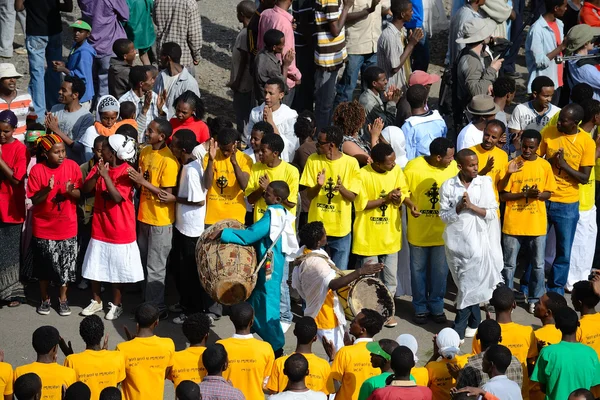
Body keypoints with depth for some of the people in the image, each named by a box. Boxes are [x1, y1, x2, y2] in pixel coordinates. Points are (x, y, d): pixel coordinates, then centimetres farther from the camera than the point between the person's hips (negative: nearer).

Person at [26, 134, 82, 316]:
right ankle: (45, 299, 27)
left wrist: (71, 191, -24)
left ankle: (63, 299, 24)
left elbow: (80, 195, -2)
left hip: (67, 226, 1)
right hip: (44, 227, -1)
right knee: (44, 265, 10)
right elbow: (34, 200, -10)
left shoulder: (72, 166, -8)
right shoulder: (37, 170, -12)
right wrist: (47, 190, -28)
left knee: (66, 264, 7)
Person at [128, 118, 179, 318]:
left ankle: (157, 308, 9)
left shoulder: (169, 160, -20)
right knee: (144, 264, 17)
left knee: (155, 268, 0)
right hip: (144, 216, 8)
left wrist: (143, 182, -25)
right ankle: (147, 302, 29)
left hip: (161, 220, -8)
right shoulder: (145, 152, 5)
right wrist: (136, 179, -2)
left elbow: (167, 194, -21)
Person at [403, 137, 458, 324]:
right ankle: (420, 307, 27)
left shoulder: (453, 166, -7)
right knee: (418, 270, 12)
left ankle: (436, 306, 29)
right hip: (419, 230, -2)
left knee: (440, 272, 12)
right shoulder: (413, 167, -17)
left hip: (442, 230, 2)